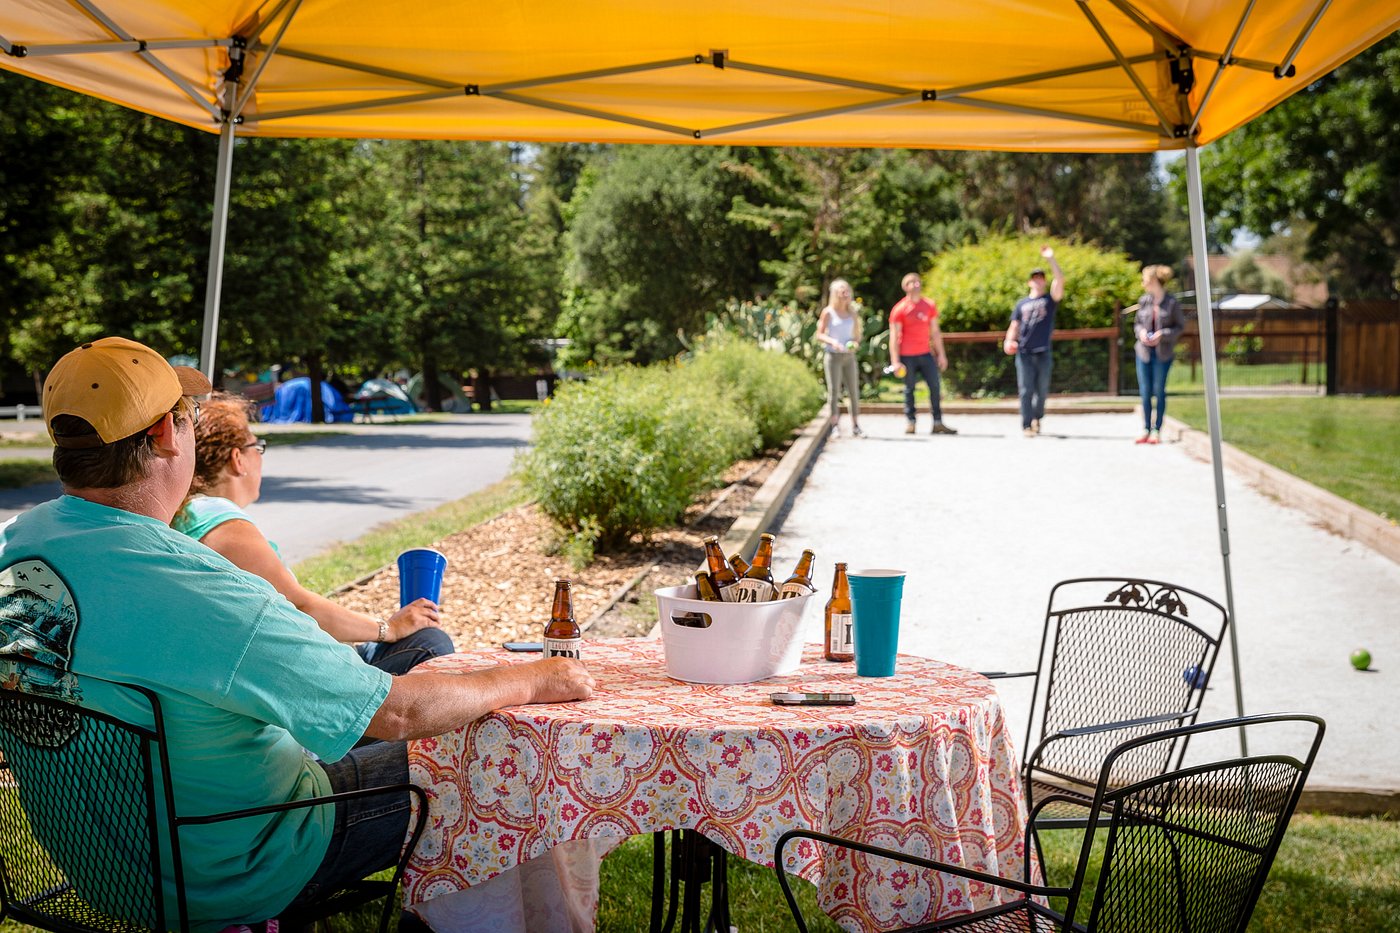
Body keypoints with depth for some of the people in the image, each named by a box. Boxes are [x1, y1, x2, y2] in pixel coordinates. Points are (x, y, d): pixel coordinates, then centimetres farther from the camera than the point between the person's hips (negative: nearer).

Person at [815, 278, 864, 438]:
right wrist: (832, 341, -20)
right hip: (834, 356, -4)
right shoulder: (828, 312, -1)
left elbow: (857, 335, 16)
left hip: (849, 356, 4)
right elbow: (819, 335, -2)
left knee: (854, 391, 2)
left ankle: (855, 426, 7)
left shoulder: (852, 313, 10)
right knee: (834, 391, -4)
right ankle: (834, 426, -1)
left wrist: (855, 343, -6)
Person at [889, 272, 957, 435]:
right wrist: (895, 361, -12)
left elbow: (935, 332, 15)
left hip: (926, 354, 4)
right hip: (907, 356, -4)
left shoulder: (930, 306, 9)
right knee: (909, 389, 0)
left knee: (935, 386, -3)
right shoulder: (899, 309, -4)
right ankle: (909, 422, 9)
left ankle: (937, 423, 1)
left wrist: (941, 354, 10)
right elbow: (894, 337, -6)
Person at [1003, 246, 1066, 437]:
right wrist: (1009, 341, -4)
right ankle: (1026, 425, -5)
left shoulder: (1050, 299, 8)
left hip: (1043, 352, -1)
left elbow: (1060, 280, -7)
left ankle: (1037, 418, 27)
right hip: (1023, 352, 1)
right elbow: (1014, 326, 15)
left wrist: (1051, 260, -14)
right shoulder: (1022, 304, 15)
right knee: (1026, 391, -4)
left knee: (1042, 390, 6)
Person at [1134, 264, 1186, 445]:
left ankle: (1157, 430, 8)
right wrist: (1141, 332, -7)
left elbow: (1181, 326, -1)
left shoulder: (1171, 302, -6)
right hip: (1144, 351, 4)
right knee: (1145, 391, 4)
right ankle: (1146, 430, 11)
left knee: (1159, 391, 1)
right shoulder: (1143, 300, 5)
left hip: (1163, 353, -3)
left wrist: (1162, 334, -15)